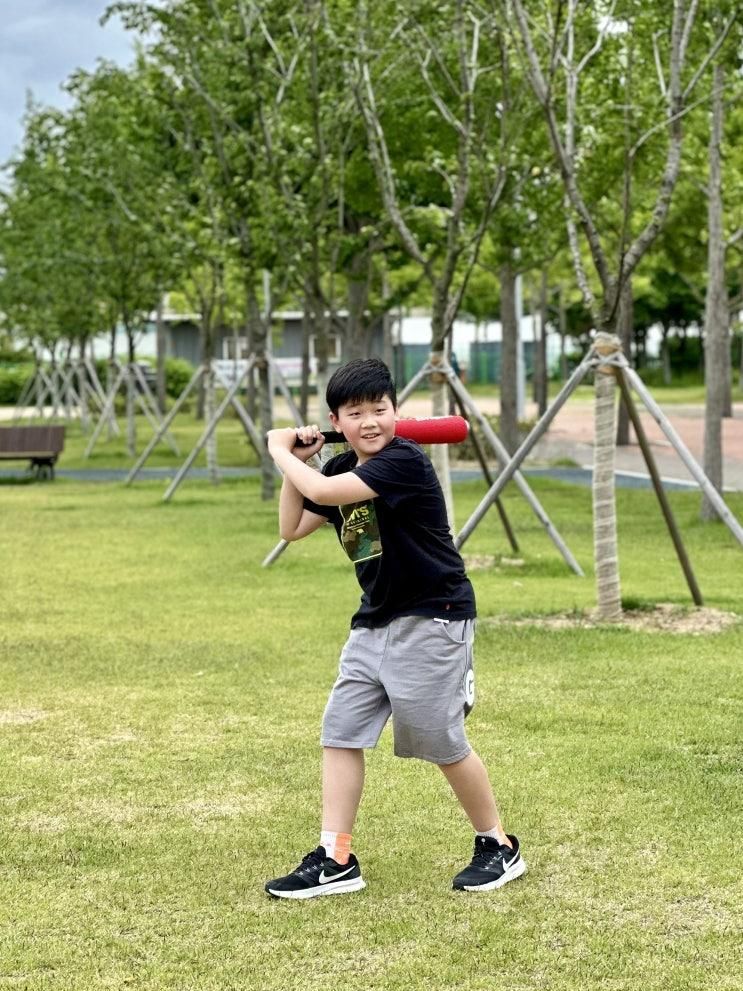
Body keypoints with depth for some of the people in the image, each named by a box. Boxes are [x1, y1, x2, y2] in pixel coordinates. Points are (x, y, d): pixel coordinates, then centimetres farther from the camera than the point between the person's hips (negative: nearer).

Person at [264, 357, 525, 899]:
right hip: (374, 622, 8)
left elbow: (323, 491, -29)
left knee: (443, 742, -1)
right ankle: (336, 860, 8)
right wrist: (294, 461, 2)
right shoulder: (342, 469, 7)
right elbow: (292, 528, 13)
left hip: (432, 619, -8)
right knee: (341, 732, 3)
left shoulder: (405, 461, -20)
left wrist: (280, 452, -11)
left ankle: (499, 847, 18)